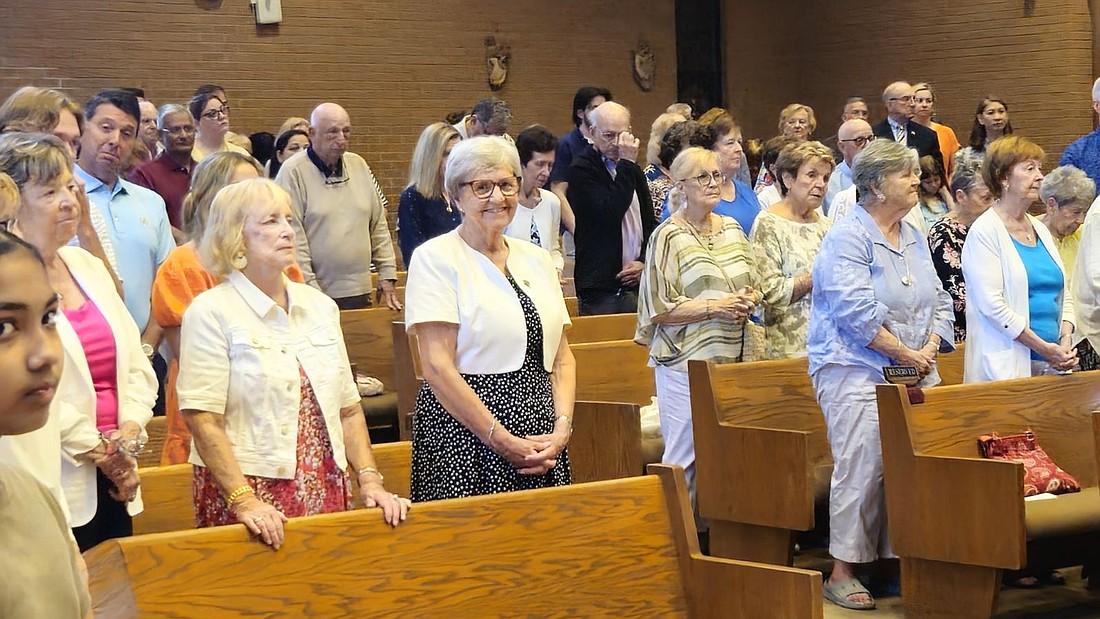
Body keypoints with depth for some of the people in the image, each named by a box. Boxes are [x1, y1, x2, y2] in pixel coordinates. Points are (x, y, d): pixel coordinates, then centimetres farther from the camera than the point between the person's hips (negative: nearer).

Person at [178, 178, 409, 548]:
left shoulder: (320, 306, 13)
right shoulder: (211, 312, -5)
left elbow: (348, 410, 15)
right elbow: (203, 421, -12)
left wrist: (370, 481, 4)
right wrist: (243, 501, -20)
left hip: (326, 494, 5)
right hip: (253, 496, -5)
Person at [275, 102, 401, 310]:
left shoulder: (359, 166, 12)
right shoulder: (293, 172, -7)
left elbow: (378, 226, 17)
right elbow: (292, 238, -11)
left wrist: (388, 275, 11)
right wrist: (310, 289, -15)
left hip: (359, 293, 5)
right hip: (315, 294, -5)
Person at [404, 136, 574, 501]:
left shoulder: (536, 259, 15)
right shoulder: (435, 258, -4)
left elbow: (562, 357, 15)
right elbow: (438, 367, -12)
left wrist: (562, 427, -2)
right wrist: (503, 440, -15)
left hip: (541, 444, 5)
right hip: (464, 443, -5)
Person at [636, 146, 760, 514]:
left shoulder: (732, 229, 14)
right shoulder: (669, 236, -5)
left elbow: (753, 286, 22)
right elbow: (659, 308, -10)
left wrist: (748, 300, -1)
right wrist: (714, 308, -16)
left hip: (733, 358, 6)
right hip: (686, 360, -6)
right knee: (684, 456, -5)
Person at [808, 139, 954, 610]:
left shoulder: (913, 237, 16)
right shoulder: (848, 237, -10)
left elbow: (939, 300, 17)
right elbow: (857, 312, -18)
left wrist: (930, 348, 0)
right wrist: (906, 354, -14)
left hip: (913, 370, 8)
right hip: (857, 370, -7)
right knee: (860, 469, -9)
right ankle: (842, 572, -2)